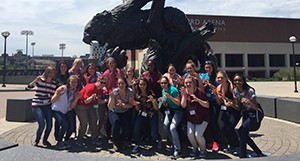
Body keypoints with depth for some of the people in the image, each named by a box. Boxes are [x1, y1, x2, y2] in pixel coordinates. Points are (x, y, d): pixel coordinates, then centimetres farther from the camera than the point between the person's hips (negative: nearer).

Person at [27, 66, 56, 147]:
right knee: (42, 125, -13)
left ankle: (45, 140, 26)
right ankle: (36, 141, 13)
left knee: (49, 125, 0)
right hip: (37, 106, -4)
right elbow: (29, 87, -17)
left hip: (47, 106, 4)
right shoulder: (40, 80, -6)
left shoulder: (54, 83, 6)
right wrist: (35, 80, -30)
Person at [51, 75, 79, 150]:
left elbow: (71, 107, -7)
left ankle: (66, 141, 18)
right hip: (57, 110, -5)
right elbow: (52, 101, -18)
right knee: (65, 125, -22)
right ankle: (59, 142, 4)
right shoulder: (62, 88, -18)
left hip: (67, 111, 5)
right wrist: (58, 94, -36)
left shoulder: (75, 92, -3)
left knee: (72, 126, -10)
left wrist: (76, 98, -22)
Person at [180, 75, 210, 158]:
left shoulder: (200, 91, -16)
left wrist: (197, 99, -30)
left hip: (202, 118, -3)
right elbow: (183, 106, -14)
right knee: (190, 134, -9)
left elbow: (207, 105, -17)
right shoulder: (184, 92, -5)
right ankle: (195, 148, 22)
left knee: (198, 135, -14)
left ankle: (203, 149, 17)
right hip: (190, 119, 4)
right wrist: (184, 95, -25)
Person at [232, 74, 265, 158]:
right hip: (245, 114, 7)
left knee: (241, 131, -20)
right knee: (244, 134, 3)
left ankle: (243, 155, -7)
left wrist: (249, 102, -43)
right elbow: (238, 106, 0)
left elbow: (256, 108, -24)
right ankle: (258, 152, 21)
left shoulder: (250, 91, -23)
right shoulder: (235, 91, -6)